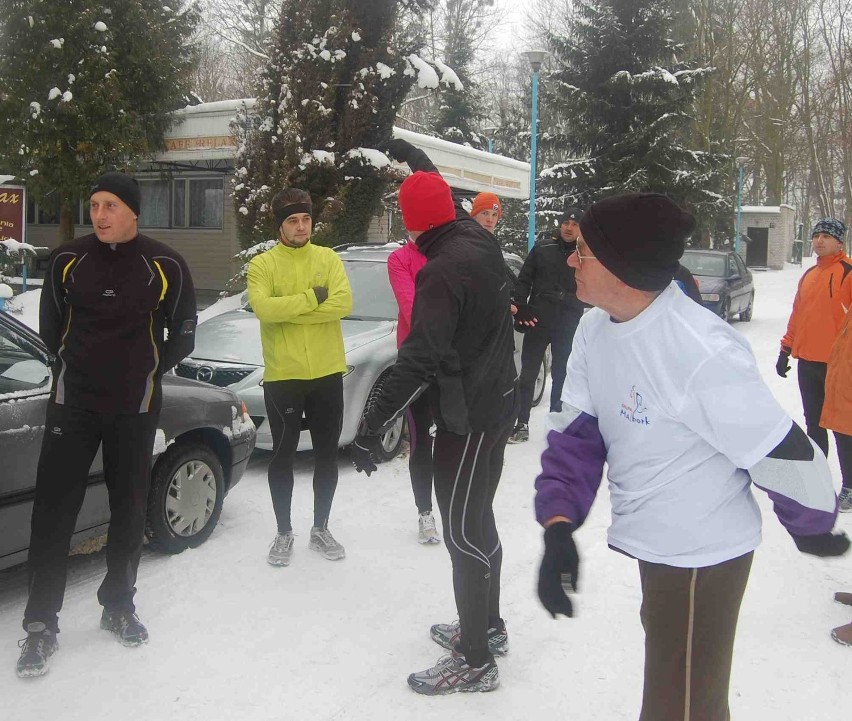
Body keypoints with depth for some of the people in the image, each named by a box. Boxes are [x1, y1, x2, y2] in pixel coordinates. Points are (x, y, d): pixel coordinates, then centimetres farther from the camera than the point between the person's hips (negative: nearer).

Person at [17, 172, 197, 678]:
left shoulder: (166, 266, -5)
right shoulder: (68, 260, -1)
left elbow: (182, 335, 5)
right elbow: (50, 326, 12)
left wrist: (146, 372, 6)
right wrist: (78, 367, 11)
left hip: (135, 408, 0)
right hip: (72, 403, 1)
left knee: (129, 512, 10)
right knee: (53, 511, -2)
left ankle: (118, 607, 28)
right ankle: (42, 625, 9)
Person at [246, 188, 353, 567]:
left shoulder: (328, 258, 4)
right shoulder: (262, 264, -2)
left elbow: (343, 303, -12)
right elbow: (263, 307, -20)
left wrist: (288, 311, -16)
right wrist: (312, 298, -17)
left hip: (327, 373, 2)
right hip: (282, 376, -2)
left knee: (327, 455, 12)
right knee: (283, 456, 8)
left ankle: (320, 529, 29)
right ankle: (284, 532, 24)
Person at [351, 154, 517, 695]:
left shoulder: (442, 271, -23)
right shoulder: (478, 239, 2)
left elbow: (419, 361, -29)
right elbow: (445, 196, 25)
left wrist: (371, 428, -26)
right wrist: (411, 157, 38)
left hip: (468, 416, -9)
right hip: (496, 402, 9)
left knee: (463, 533, -1)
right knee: (478, 521, 20)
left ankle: (477, 662, 10)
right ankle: (488, 626, 35)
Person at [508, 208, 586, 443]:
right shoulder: (542, 249, 3)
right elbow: (523, 280, 3)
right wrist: (520, 308, -8)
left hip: (567, 326, 0)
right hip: (537, 321, 0)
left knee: (561, 375, 11)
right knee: (528, 373, 2)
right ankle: (521, 423, 8)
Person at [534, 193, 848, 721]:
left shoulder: (701, 353, -30)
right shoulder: (596, 327, -4)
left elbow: (785, 455, -20)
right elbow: (577, 432, -2)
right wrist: (559, 527, -15)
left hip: (702, 555, -8)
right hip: (651, 541, 8)